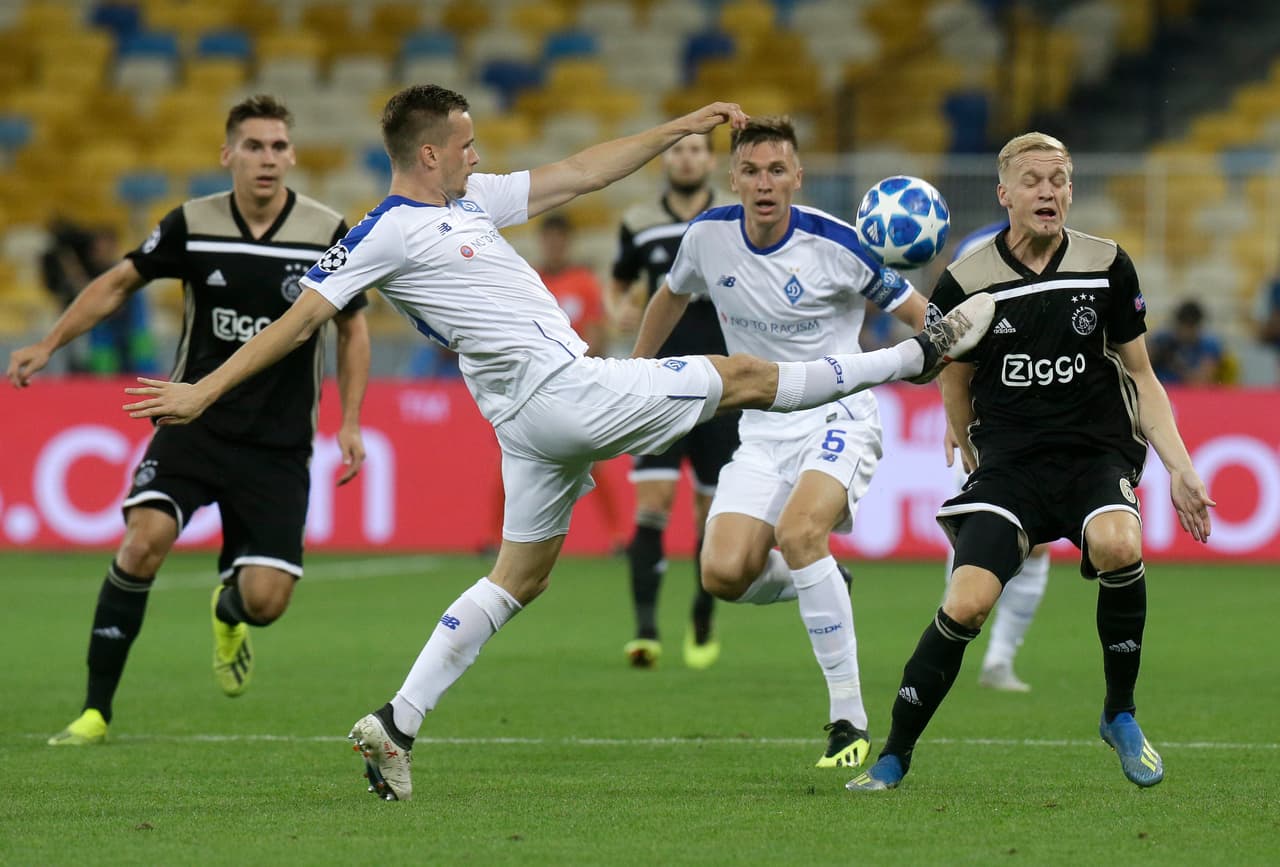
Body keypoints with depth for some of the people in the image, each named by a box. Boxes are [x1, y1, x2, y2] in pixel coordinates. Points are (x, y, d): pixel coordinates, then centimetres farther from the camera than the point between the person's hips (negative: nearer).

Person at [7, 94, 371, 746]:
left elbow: (352, 327, 6)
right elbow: (120, 282, 8)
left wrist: (350, 422, -1)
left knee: (265, 599, -9)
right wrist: (49, 344, 2)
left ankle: (229, 614, 33)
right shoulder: (192, 226, -6)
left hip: (279, 447, 0)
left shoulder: (327, 234, -7)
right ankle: (96, 709, -11)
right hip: (194, 426, 0)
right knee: (144, 539, -23)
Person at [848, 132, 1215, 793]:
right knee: (966, 603, -21)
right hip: (1009, 460, 0)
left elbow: (1140, 378, 8)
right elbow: (956, 387, 13)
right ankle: (894, 756, -3)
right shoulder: (966, 283, -2)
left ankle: (1120, 714, -11)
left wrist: (1179, 468, 0)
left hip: (1098, 453, 0)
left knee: (1118, 544, -33)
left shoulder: (1107, 267, 2)